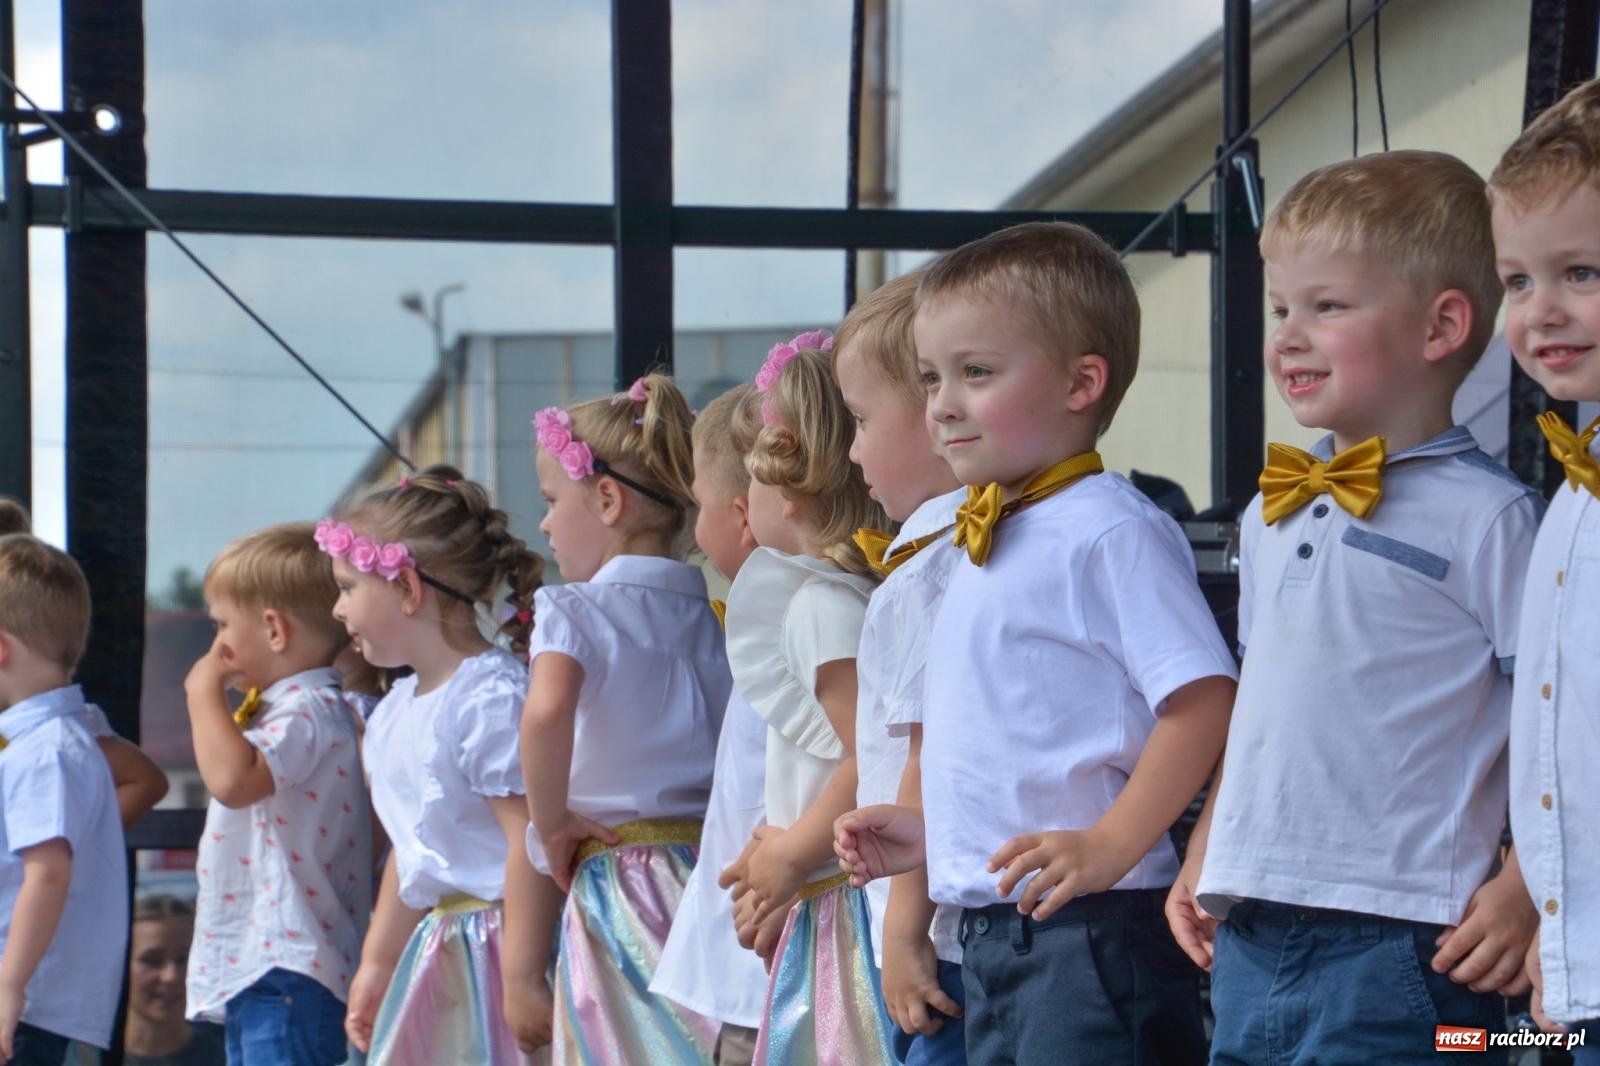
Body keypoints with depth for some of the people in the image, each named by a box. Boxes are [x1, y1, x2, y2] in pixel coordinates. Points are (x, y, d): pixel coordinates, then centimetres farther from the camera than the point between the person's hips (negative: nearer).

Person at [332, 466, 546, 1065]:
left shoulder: (492, 696, -17)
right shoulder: (395, 712, 14)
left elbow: (529, 842, -22)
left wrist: (521, 979, -24)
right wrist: (376, 965, 25)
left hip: (497, 946, -10)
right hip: (436, 947, 10)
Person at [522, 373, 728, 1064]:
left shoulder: (576, 610, -5)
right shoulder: (714, 612, 11)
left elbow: (546, 711, -25)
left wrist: (551, 822, -12)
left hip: (615, 872, -5)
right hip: (712, 863, 5)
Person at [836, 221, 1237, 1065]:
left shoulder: (1108, 530, -12)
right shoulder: (985, 544, 15)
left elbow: (1204, 701, -19)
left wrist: (1110, 845, -22)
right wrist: (932, 832, 15)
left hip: (1088, 930, -9)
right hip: (991, 925, 9)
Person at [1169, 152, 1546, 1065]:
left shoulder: (1486, 518, -8)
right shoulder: (1274, 514, 15)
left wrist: (1521, 892, -15)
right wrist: (1203, 861, 20)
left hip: (1396, 947, -7)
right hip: (1250, 938, 7)